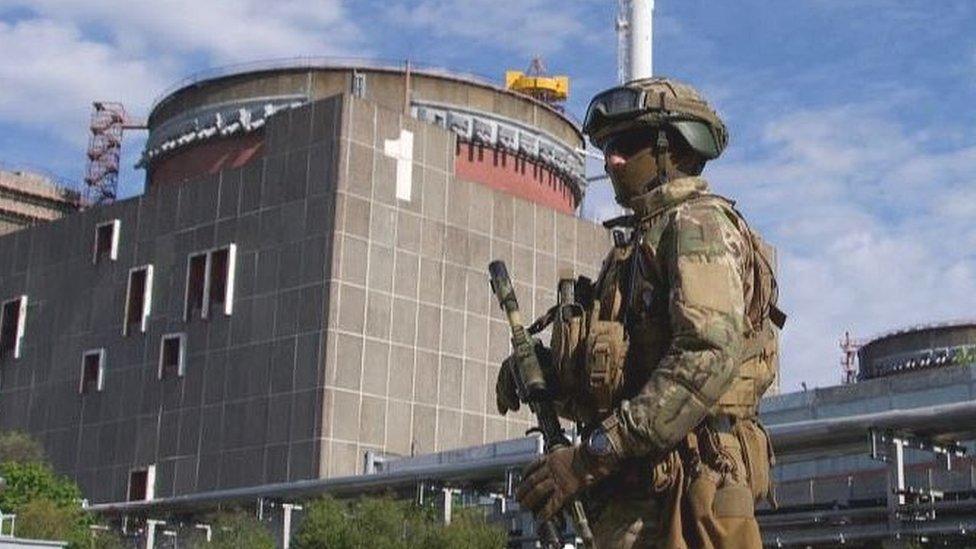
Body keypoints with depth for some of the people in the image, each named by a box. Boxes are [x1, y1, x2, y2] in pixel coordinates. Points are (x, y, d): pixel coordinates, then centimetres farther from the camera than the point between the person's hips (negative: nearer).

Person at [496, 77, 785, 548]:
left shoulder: (698, 223, -5)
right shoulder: (640, 239, 24)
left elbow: (709, 357, -21)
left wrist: (594, 454, -22)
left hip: (682, 494, -10)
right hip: (632, 499, 10)